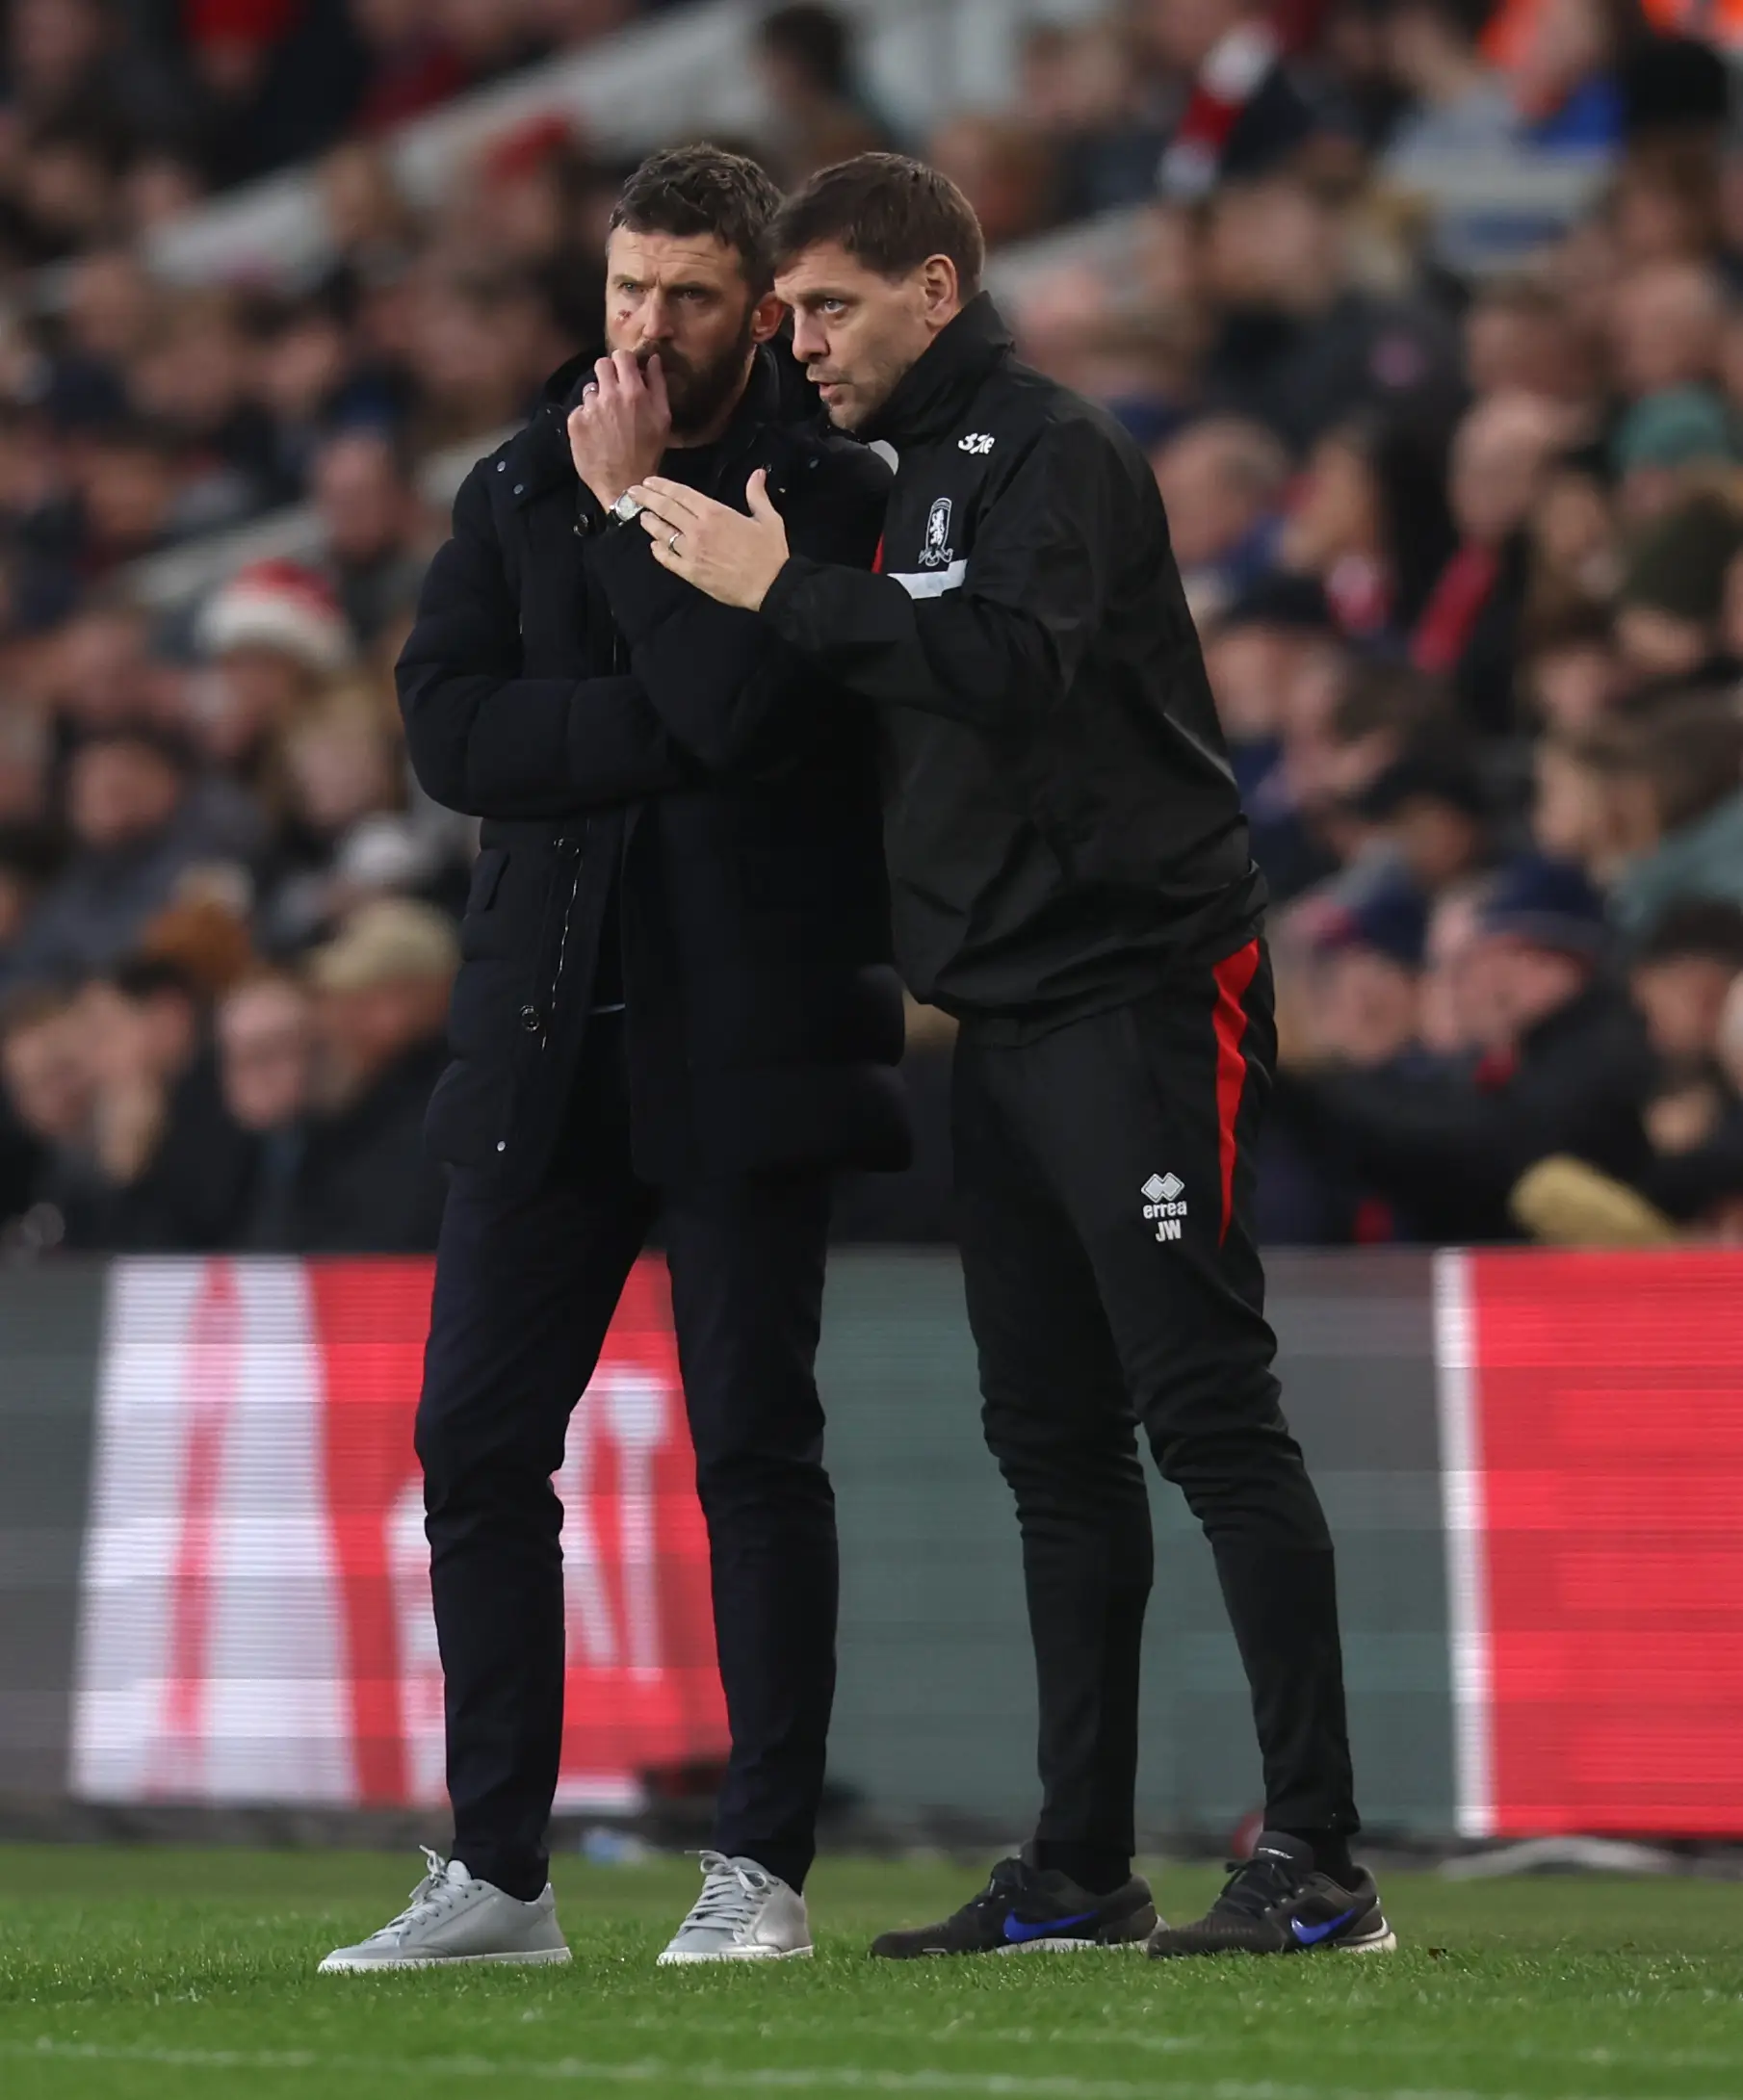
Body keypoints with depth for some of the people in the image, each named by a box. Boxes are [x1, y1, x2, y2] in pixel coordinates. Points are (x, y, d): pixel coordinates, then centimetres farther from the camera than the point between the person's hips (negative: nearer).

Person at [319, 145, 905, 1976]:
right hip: (545, 1041, 5)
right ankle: (498, 1874, 8)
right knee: (475, 1444, 2)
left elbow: (748, 706, -18)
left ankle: (762, 1868, 4)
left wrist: (635, 510, -10)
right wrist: (659, 728, -13)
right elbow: (446, 728, -2)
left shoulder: (828, 491, -2)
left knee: (756, 1451, -2)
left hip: (743, 1047, -4)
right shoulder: (518, 486, 12)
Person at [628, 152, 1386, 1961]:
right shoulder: (905, 483, 19)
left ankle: (1316, 1862, -13)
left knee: (1208, 1413, -11)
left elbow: (1018, 664, -25)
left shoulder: (1053, 453, -8)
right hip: (1006, 1023, 9)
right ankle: (1079, 1869, 12)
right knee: (1051, 1439, 9)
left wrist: (784, 590, -21)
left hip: (1138, 985, -9)